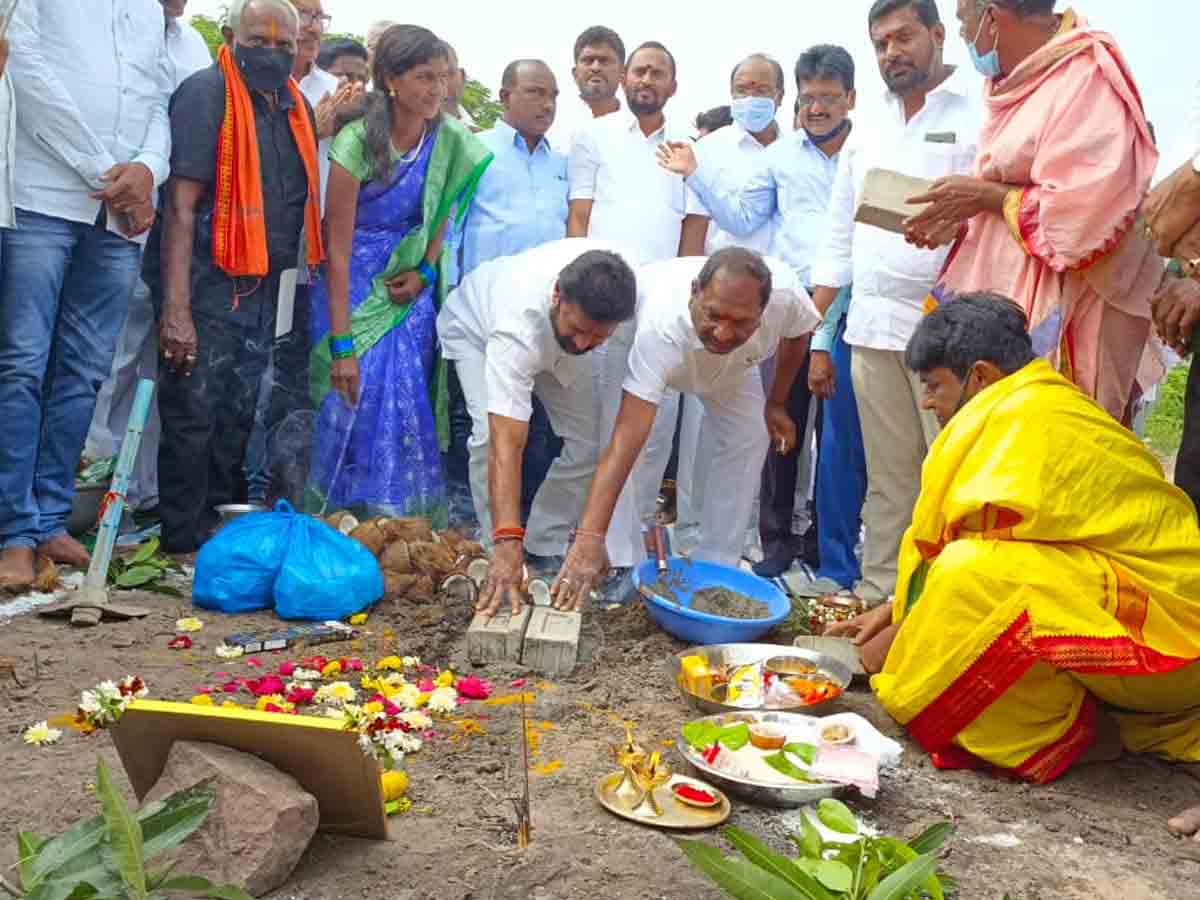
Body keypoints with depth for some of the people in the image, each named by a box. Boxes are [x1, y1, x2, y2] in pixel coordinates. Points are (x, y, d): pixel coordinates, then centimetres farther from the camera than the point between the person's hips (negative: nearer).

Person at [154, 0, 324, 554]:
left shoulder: (297, 107, 11)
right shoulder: (206, 93, -10)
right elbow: (182, 204, -18)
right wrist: (176, 309, -24)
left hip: (265, 284, 7)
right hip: (209, 281, -7)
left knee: (239, 413, 14)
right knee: (194, 411, -3)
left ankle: (225, 523, 26)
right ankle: (188, 542, 8)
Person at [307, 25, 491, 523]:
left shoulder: (449, 140, -7)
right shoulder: (356, 141, -19)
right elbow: (337, 248, -18)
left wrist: (424, 273, -3)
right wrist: (342, 345, -21)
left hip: (408, 288, 3)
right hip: (351, 288, -3)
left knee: (409, 409, -1)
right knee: (350, 406, -6)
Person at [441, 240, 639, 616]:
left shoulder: (609, 277, -38)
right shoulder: (517, 329, -50)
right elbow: (506, 446, -55)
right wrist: (507, 546, -60)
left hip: (553, 333, 5)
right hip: (475, 326, -4)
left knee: (588, 440, -9)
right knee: (490, 435, -27)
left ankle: (543, 552, 7)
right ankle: (503, 559, -9)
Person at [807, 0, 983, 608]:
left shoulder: (982, 109, -1)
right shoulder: (869, 126, 20)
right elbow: (840, 233, 21)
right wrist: (812, 327, 17)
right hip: (871, 325, 6)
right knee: (887, 472, 11)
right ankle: (878, 588, 19)